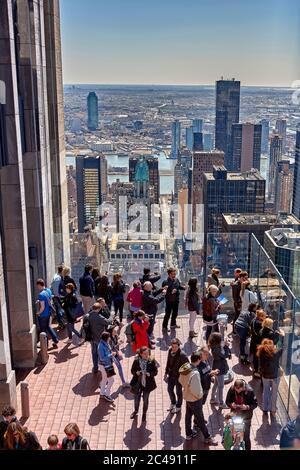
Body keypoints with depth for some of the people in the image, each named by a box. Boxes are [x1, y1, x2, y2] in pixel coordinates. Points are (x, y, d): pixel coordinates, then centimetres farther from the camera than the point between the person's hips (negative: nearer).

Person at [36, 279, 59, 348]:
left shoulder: (41, 294, -27)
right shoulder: (49, 291, -1)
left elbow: (42, 307, -26)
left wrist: (38, 313, -10)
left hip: (43, 315, -8)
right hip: (48, 313, 8)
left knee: (43, 330, 9)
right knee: (48, 326, 26)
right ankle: (55, 340, 25)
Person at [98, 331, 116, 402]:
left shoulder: (106, 344, -1)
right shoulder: (101, 346, -27)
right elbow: (102, 358, -27)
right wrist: (111, 355, -24)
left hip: (108, 364, 9)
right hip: (104, 366, -9)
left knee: (104, 379, 22)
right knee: (111, 380, 0)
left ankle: (102, 393, 38)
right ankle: (107, 395, 15)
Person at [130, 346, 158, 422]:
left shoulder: (151, 361, -13)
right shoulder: (136, 361, -11)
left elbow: (155, 371, -7)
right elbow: (132, 370, -2)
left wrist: (150, 374, -26)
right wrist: (136, 372, -22)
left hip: (147, 383, -1)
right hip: (137, 383, 1)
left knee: (145, 399, 12)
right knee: (137, 398, 15)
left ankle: (144, 414, 35)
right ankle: (136, 411, 45)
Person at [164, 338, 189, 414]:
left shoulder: (182, 355, -28)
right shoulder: (170, 351, -10)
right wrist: (166, 373, 10)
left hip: (179, 376, -6)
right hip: (171, 374, 6)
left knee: (178, 392, 14)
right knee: (170, 390, 21)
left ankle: (178, 407, 39)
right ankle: (173, 403, 49)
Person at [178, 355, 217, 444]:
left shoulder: (185, 367, -10)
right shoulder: (195, 373, -35)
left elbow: (180, 380, 4)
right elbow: (194, 389, -31)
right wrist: (199, 395, -13)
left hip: (187, 396, 8)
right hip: (195, 399, -7)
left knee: (188, 415, 23)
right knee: (200, 419, 8)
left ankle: (188, 434, 41)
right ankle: (207, 438, 24)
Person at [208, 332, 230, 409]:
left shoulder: (216, 347, 0)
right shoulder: (216, 349, -29)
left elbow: (227, 353, 5)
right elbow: (225, 355, -26)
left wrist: (225, 346, -9)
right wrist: (226, 346, -20)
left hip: (218, 368, 10)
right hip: (219, 369, -10)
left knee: (216, 384, 23)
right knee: (220, 386, 3)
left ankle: (213, 399, 37)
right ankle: (221, 403, 15)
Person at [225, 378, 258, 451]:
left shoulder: (249, 391, -20)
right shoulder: (231, 390, -14)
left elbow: (255, 404, -11)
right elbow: (227, 401, 0)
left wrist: (247, 407, -28)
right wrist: (231, 405, -22)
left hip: (246, 416, -2)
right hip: (235, 415, 2)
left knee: (246, 437, 4)